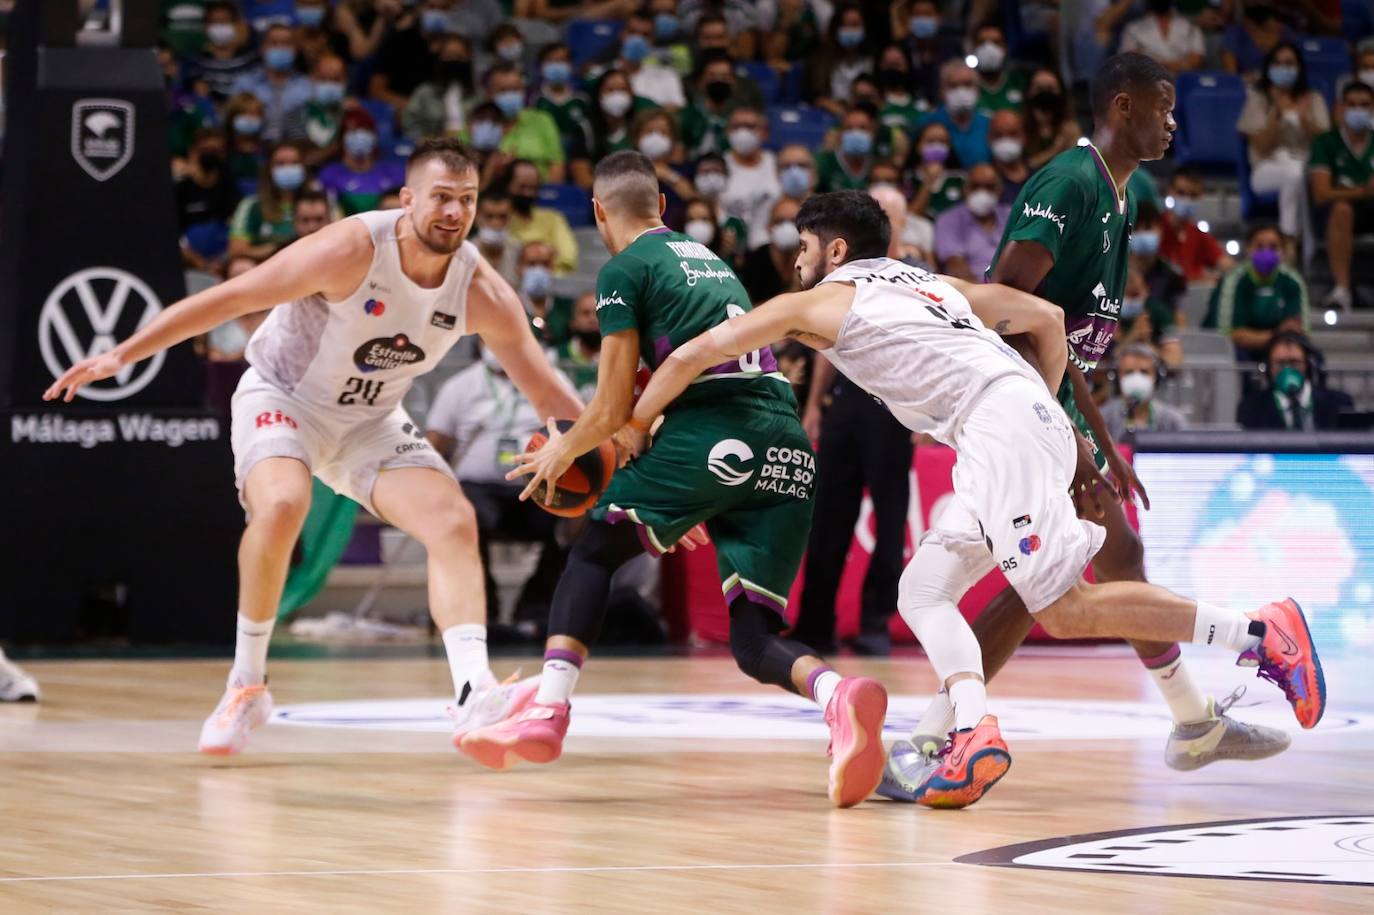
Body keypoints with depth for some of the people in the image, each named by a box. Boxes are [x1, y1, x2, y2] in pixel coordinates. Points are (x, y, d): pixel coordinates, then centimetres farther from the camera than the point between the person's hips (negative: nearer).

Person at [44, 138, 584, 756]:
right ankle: (246, 685, -15)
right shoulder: (351, 251, -27)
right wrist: (122, 355, -21)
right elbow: (231, 298, -21)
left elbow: (546, 392, -6)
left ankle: (473, 695, -21)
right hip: (282, 397, -5)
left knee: (455, 523, -15)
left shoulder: (482, 294, -15)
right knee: (282, 504, -32)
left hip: (372, 421, 5)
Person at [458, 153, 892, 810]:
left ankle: (549, 710, -1)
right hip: (789, 445, 6)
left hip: (712, 434, -6)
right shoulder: (712, 261, 29)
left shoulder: (625, 270, 7)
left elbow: (613, 411, 4)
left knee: (594, 552, 14)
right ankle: (836, 692, -24)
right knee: (754, 637, 6)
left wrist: (563, 452, 24)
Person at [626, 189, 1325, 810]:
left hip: (1000, 424, -8)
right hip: (1034, 413, 8)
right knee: (922, 593, 9)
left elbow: (692, 356, 11)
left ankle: (1257, 634, -17)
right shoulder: (931, 282, 30)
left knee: (1066, 609, -12)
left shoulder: (820, 300, 11)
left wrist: (629, 436, 22)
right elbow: (1046, 317, 27)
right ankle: (972, 735, -11)